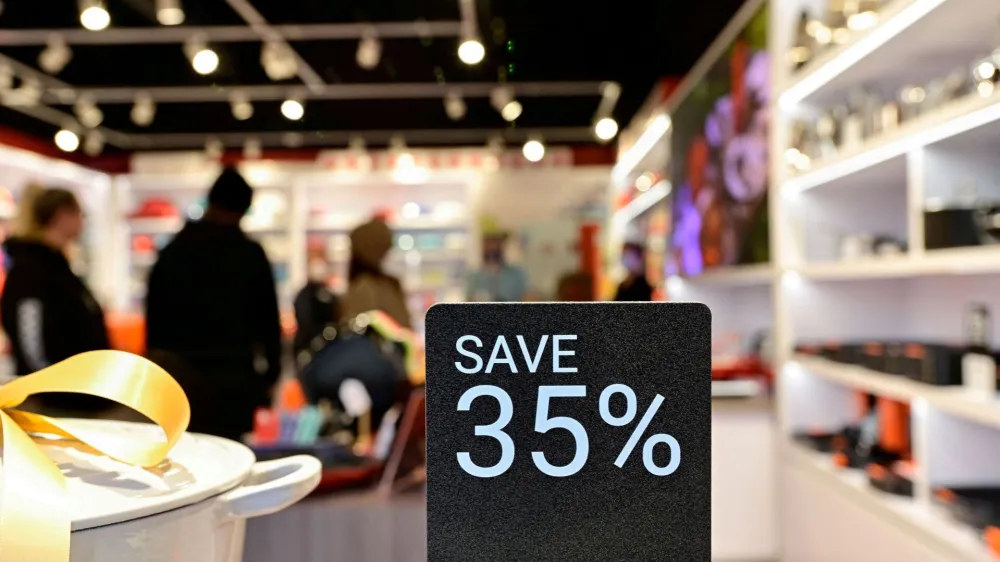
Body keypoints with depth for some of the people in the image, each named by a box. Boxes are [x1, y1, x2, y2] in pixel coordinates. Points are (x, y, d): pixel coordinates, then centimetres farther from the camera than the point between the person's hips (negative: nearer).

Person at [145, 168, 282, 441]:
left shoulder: (172, 251, 7)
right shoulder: (251, 254, -3)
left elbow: (155, 317, 9)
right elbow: (268, 318, -3)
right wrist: (271, 373, 4)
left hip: (180, 376, 3)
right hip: (234, 376, -3)